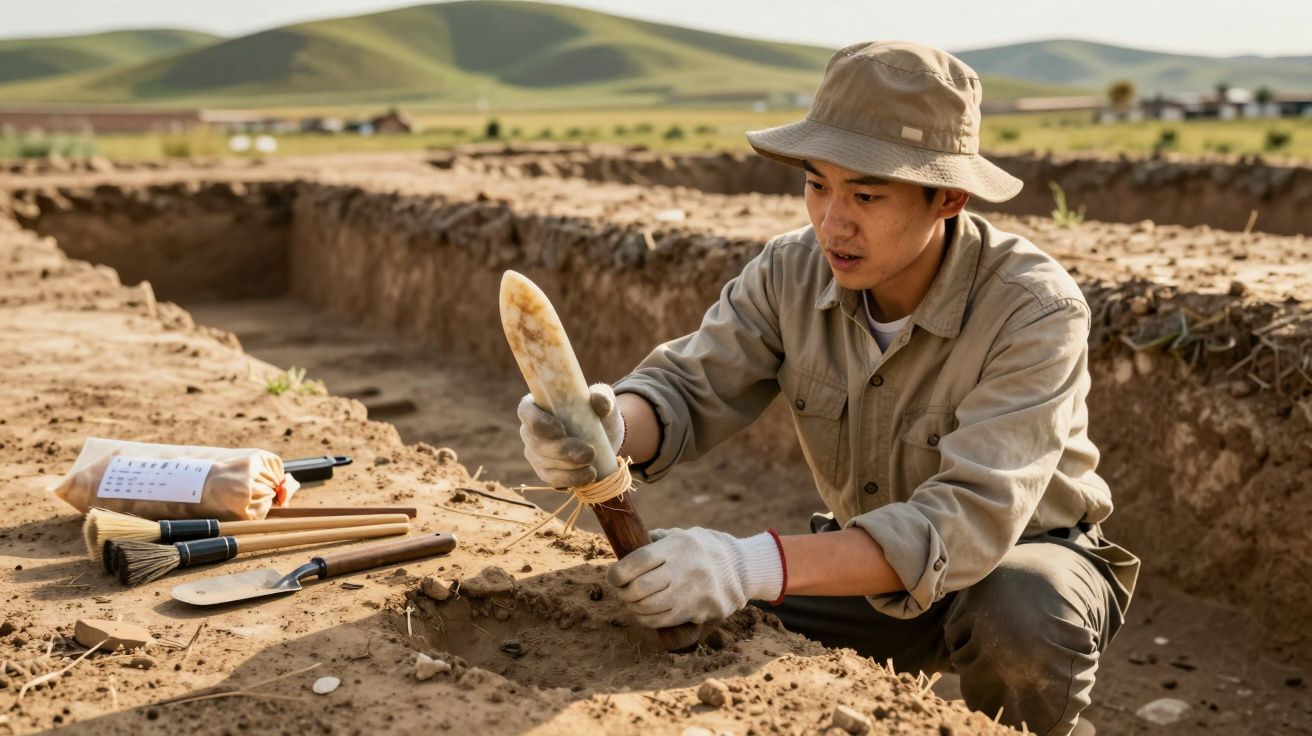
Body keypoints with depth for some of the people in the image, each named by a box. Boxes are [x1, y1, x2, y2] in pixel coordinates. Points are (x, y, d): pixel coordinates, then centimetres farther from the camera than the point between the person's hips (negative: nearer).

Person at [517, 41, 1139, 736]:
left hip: (1030, 554, -4)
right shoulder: (791, 273, -14)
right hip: (874, 559, 4)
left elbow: (970, 522, -38)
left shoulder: (1037, 311, -30)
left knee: (1024, 623, -37)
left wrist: (754, 567, -50)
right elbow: (687, 387, -15)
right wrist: (608, 425, -41)